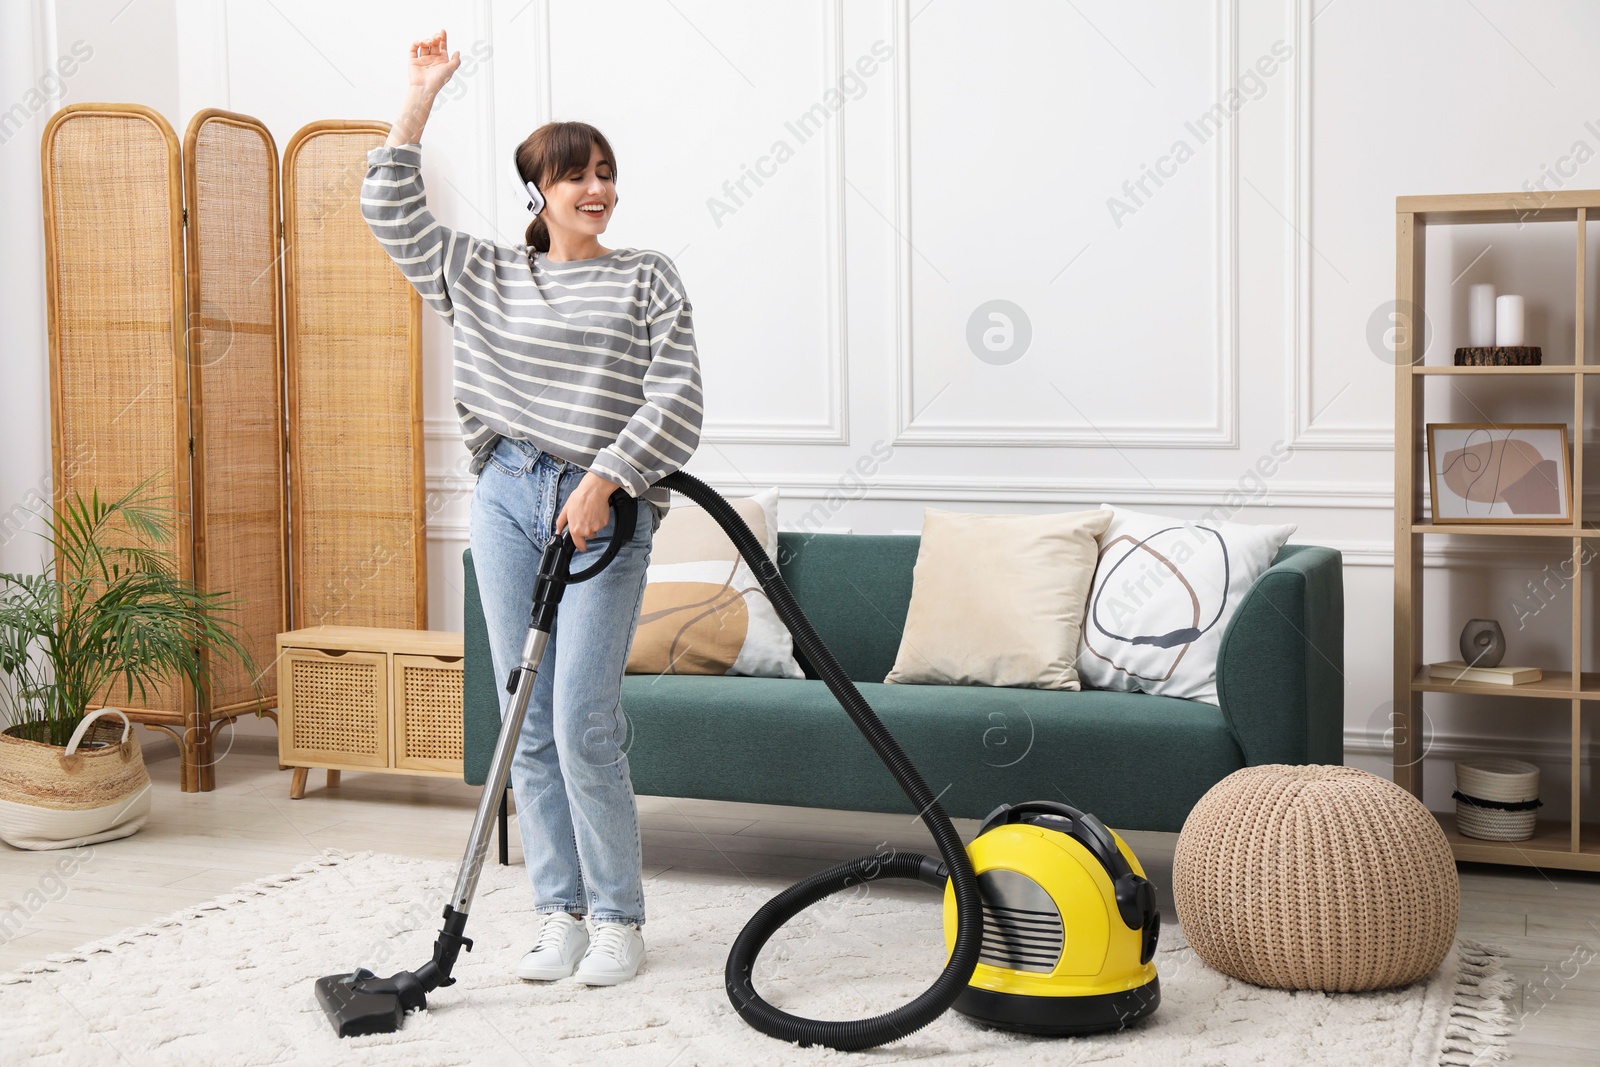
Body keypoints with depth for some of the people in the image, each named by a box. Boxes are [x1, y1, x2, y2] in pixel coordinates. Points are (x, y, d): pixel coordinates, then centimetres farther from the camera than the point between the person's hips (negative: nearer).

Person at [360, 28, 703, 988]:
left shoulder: (646, 279, 5)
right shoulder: (484, 276, 16)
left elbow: (677, 402, -5)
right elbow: (392, 212, 17)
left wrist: (603, 481, -16)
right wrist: (422, 95, 12)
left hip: (605, 512, -4)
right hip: (508, 502, 4)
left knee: (584, 726, -11)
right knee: (529, 727, 5)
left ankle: (619, 919, 4)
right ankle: (562, 914, 15)